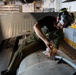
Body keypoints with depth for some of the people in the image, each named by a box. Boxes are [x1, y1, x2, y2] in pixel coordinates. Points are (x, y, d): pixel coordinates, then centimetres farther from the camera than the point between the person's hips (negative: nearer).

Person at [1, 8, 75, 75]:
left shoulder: (60, 33, -21)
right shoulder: (49, 19, -22)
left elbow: (55, 48, -16)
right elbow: (35, 26, -36)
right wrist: (45, 40, -46)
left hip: (40, 43, -3)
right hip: (33, 36, 3)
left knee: (21, 52, -18)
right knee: (18, 52, 5)